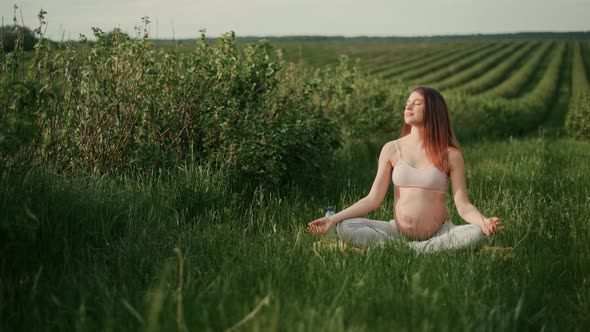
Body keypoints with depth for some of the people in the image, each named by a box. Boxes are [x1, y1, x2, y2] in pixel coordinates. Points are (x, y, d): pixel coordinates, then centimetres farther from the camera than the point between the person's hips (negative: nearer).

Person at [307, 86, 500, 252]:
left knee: (478, 232, -30)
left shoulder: (451, 155, -1)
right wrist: (334, 219, -9)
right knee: (345, 228, -20)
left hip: (439, 233, -1)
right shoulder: (392, 149, 4)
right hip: (398, 232, 1)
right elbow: (373, 199, 2)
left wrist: (484, 222, -28)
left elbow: (463, 205, -6)